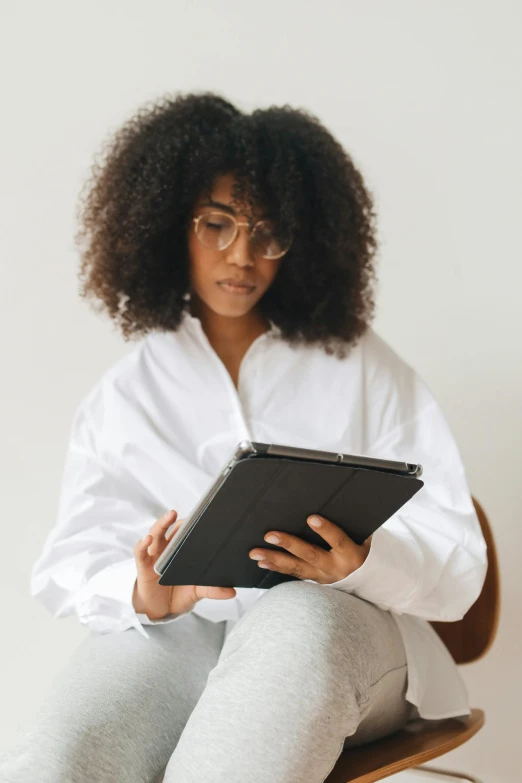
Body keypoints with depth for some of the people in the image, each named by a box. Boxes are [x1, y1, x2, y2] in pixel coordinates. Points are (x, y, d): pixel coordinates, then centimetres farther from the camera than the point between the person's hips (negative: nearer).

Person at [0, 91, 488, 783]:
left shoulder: (362, 368, 13)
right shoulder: (125, 393, 18)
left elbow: (456, 562, 5)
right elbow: (70, 563, 6)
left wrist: (358, 564, -19)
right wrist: (143, 593, -19)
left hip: (340, 625, 0)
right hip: (175, 636, 0)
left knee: (300, 620, -40)